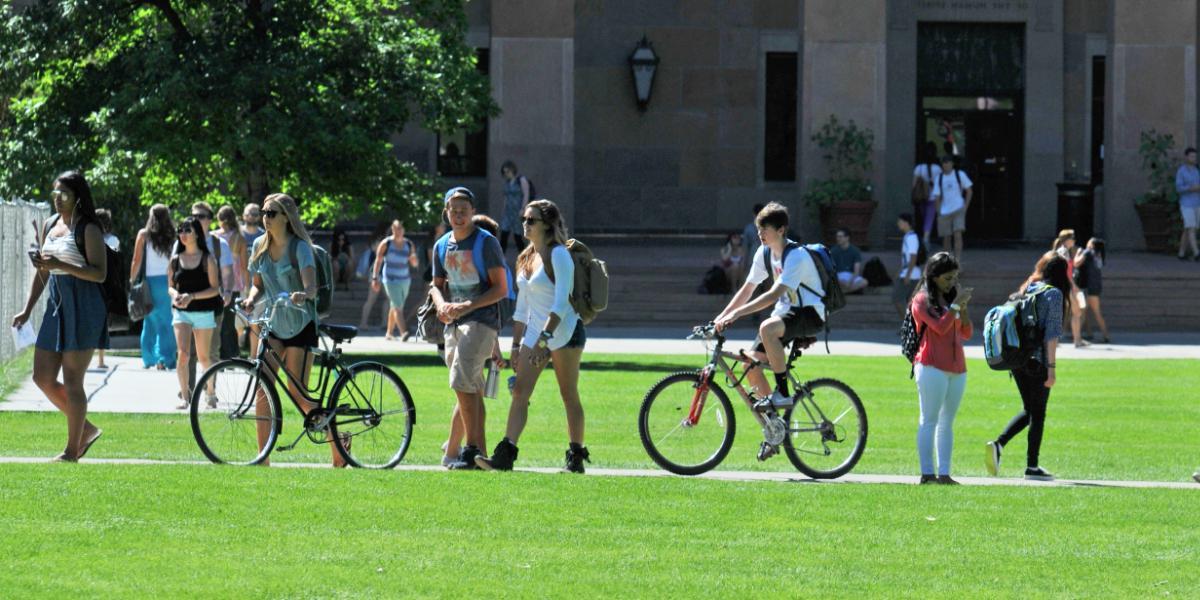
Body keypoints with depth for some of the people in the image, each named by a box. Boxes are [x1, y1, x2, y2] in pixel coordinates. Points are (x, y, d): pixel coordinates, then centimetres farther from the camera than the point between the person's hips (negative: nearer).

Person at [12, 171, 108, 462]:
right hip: (56, 304, 8)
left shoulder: (88, 229, -10)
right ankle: (86, 429, 21)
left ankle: (72, 450, 5)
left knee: (72, 382, -4)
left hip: (83, 307, -8)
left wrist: (61, 265, -25)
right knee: (42, 377, 7)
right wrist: (28, 310, 16)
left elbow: (100, 273, -16)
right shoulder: (50, 225, 13)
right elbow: (42, 272, 19)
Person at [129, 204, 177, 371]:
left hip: (150, 281, 0)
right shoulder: (173, 236, 1)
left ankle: (149, 358, 12)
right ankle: (165, 358, -2)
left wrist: (132, 280, 8)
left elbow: (137, 261, 0)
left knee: (150, 321, 10)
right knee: (167, 322, 4)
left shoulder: (144, 235, 1)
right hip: (169, 281, 0)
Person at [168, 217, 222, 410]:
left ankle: (210, 394, 24)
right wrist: (175, 294, -11)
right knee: (183, 354, -13)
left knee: (203, 356, 6)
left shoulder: (207, 259, -3)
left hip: (203, 312, -2)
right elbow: (170, 286, 13)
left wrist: (192, 296, -18)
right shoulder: (176, 259, 7)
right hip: (181, 312, 2)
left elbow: (214, 289, -6)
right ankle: (185, 397, -10)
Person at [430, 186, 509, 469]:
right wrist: (442, 305, -3)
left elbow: (501, 288, -9)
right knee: (472, 388, 9)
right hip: (454, 324, 7)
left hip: (481, 320, -7)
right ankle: (479, 451, 12)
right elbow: (438, 285, 21)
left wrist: (466, 306, -19)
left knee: (462, 382, -19)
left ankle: (472, 449, -18)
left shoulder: (486, 243, -5)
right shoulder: (442, 245, 14)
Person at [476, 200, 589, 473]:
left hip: (563, 331, -7)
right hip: (535, 332, 7)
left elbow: (561, 302, -19)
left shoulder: (558, 255, -10)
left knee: (569, 396, -1)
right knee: (520, 392, -6)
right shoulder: (526, 258, 14)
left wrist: (544, 338, -26)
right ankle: (505, 455, -14)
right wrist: (516, 344, 17)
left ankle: (576, 457, 7)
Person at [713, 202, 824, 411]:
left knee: (767, 328, -37)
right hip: (786, 312, 8)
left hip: (810, 314, -8)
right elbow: (747, 290, 8)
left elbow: (774, 294, -33)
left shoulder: (796, 256, -23)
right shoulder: (764, 253, 2)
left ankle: (782, 393, -28)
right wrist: (721, 317, -2)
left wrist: (737, 313, -38)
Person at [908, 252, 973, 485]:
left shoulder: (950, 298, 18)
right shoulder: (922, 300, -3)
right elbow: (940, 327, -16)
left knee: (947, 422, 6)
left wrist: (963, 308, 1)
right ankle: (927, 473, -9)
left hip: (957, 368, 7)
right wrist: (956, 304, -10)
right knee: (929, 420, -7)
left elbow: (967, 333, 14)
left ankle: (944, 474, 6)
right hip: (932, 367, -7)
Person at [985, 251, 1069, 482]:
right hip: (1038, 360, -6)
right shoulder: (1053, 293, -8)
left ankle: (998, 444, -2)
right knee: (1038, 413, 4)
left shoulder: (1026, 290, 12)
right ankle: (1032, 467, 9)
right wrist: (1051, 367, -13)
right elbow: (1052, 333, -14)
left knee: (1030, 411, 17)